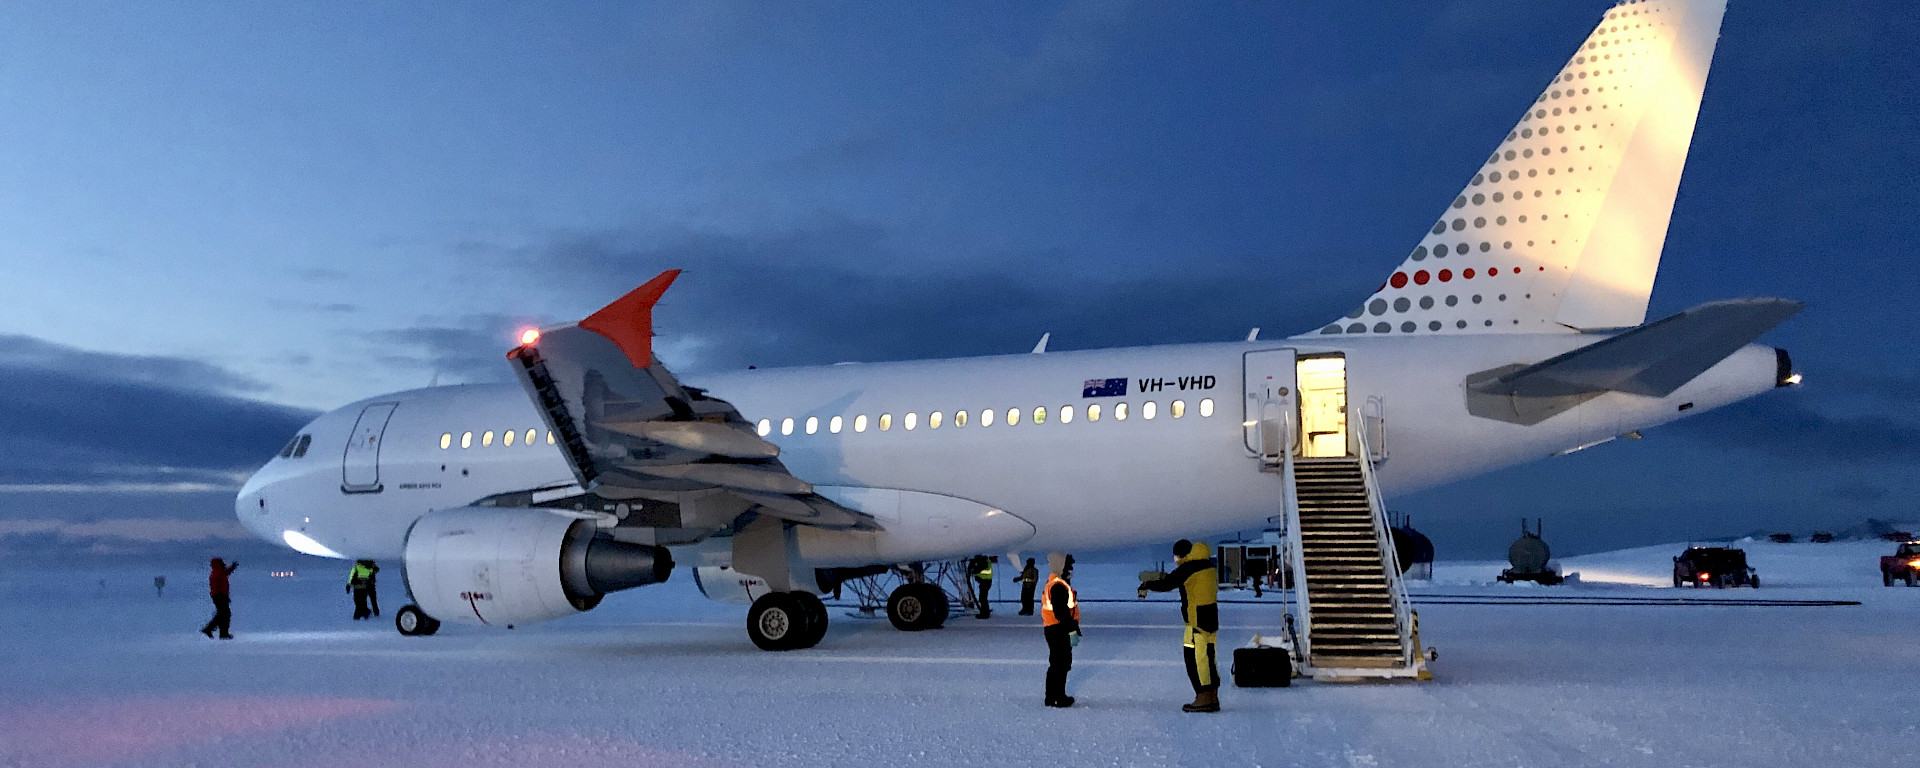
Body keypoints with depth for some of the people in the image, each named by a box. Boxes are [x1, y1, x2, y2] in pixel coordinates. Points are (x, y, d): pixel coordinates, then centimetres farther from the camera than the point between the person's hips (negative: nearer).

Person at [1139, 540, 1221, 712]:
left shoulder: (1188, 568, -14)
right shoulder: (1209, 567, 13)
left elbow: (1165, 584, -13)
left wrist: (1146, 585, 5)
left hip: (1197, 621, -9)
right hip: (1211, 618, 9)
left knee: (1195, 658, -5)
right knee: (1206, 658, 13)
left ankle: (1203, 699, -5)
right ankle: (1213, 698, 15)